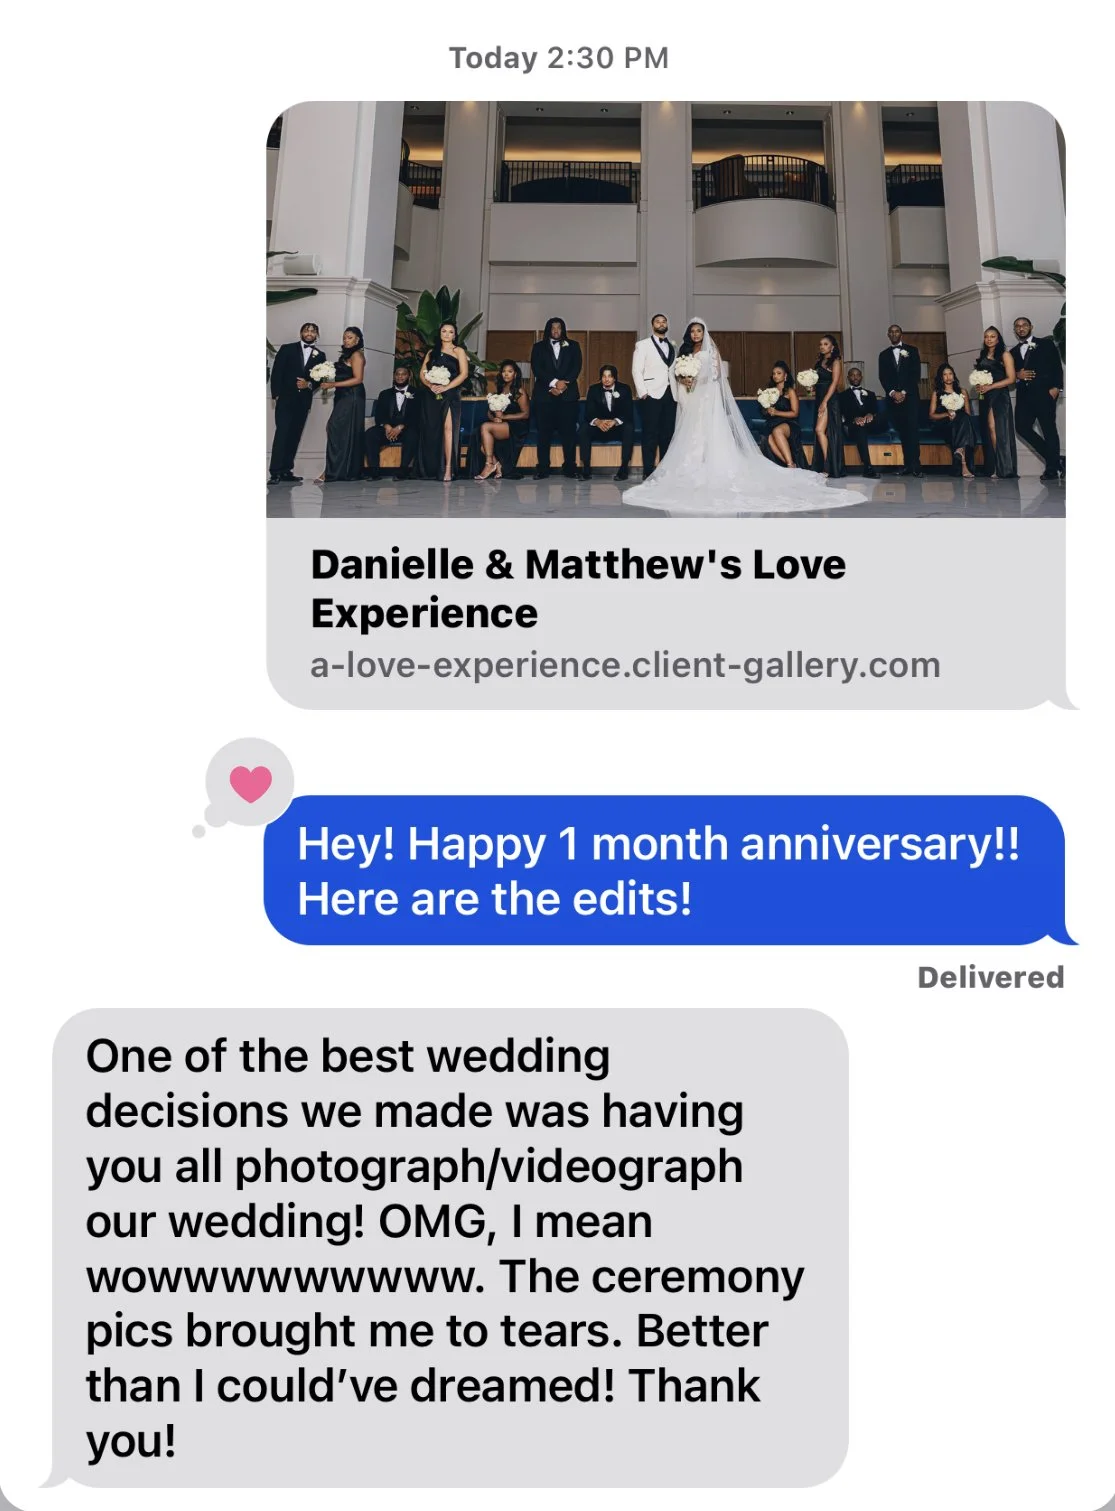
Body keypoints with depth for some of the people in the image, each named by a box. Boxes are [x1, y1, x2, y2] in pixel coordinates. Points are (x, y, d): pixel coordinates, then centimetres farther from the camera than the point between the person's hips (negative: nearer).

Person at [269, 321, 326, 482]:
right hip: (286, 398, -3)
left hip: (303, 400, 3)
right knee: (282, 433, -12)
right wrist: (276, 393, -7)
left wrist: (309, 384, -10)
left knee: (294, 435, 2)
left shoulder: (320, 355, 13)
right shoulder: (287, 348, 7)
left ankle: (286, 471, 3)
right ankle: (275, 472, -16)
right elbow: (276, 372, 2)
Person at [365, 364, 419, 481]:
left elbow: (415, 416, -2)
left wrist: (400, 427, -18)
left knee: (412, 435, -38)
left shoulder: (415, 394, 11)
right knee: (369, 434, -26)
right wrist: (387, 426, -14)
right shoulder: (385, 394, 22)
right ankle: (374, 470, -29)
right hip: (386, 430, 3)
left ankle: (403, 470, -34)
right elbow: (378, 414, 9)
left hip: (406, 430, -3)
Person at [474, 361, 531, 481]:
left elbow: (525, 414, -6)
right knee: (483, 446, -25)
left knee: (485, 427, -30)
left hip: (517, 427, -6)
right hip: (499, 425, 6)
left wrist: (504, 417, -13)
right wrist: (494, 417, -7)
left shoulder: (520, 391, 1)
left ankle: (489, 464, -25)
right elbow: (490, 411, 18)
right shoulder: (500, 389, 21)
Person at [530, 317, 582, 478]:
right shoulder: (538, 347, 13)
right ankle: (543, 468, -2)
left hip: (568, 393, 0)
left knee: (569, 431, -4)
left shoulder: (573, 346, 15)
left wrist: (564, 384, -11)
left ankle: (570, 467, -1)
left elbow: (576, 367, 4)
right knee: (543, 432, -4)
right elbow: (536, 369, 0)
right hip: (544, 394, 0)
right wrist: (553, 383, -12)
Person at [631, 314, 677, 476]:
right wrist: (642, 392, -9)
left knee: (668, 434, 2)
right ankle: (648, 472, -2)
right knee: (650, 435, -5)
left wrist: (679, 391, 3)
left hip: (671, 395, 4)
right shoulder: (643, 345, 7)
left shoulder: (673, 346, 18)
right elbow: (636, 370, 0)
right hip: (651, 395, -4)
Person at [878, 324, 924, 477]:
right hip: (893, 398, 2)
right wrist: (893, 393, -9)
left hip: (910, 396, -2)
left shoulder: (912, 350, 9)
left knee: (912, 430, -12)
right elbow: (883, 377, 7)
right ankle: (907, 465, -2)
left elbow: (916, 374, 1)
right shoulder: (884, 354, 16)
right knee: (902, 432, -1)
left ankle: (915, 466, -16)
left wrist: (904, 392, -9)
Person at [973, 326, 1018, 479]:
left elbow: (1011, 379, -7)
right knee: (989, 431, 0)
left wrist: (990, 386, -13)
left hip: (999, 396, -6)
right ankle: (993, 468, -1)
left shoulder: (1005, 355, -1)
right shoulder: (982, 356, 16)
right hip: (985, 397, 6)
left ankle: (1004, 469, -10)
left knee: (998, 429, -12)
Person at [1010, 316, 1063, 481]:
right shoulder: (1014, 352, 21)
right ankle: (1054, 459, 9)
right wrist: (1017, 375, -3)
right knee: (1022, 428, -4)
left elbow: (1057, 366, 0)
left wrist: (1056, 387, -13)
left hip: (1044, 393, -5)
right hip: (1024, 395, 5)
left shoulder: (1046, 344, 8)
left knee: (1049, 430, -6)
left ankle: (1052, 470, -3)